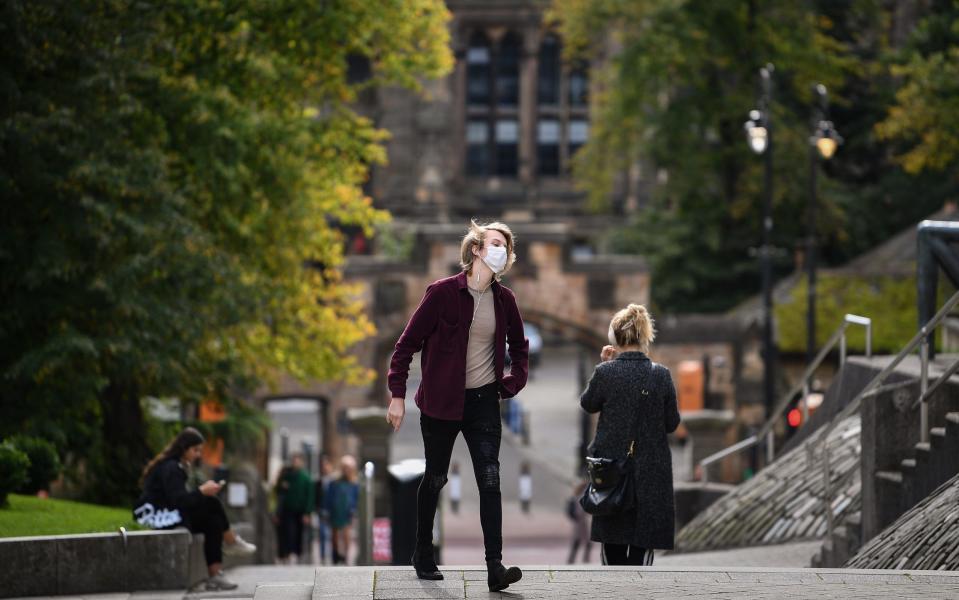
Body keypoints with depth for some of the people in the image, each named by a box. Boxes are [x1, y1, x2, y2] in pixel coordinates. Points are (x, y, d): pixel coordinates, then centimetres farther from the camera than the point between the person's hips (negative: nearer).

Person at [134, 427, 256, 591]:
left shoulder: (176, 466, 17)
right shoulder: (170, 468, -14)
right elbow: (178, 500, -24)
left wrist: (204, 492, 1)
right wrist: (202, 491, -21)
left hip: (169, 513, 10)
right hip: (156, 515, -10)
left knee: (213, 523, -8)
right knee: (212, 505, -17)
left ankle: (215, 576, -16)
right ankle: (232, 543, 2)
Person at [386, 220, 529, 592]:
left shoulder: (504, 299, 4)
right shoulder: (443, 293, -10)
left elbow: (519, 345, 21)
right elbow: (408, 343, -7)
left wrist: (513, 384, 9)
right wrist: (397, 394, -10)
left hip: (484, 402, 3)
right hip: (441, 402, -3)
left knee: (490, 482, -9)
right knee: (435, 478, 10)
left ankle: (495, 567, -15)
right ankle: (423, 555, 29)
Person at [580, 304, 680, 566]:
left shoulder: (605, 372, -11)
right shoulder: (661, 375, -8)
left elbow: (587, 404, 7)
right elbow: (672, 423, -1)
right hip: (650, 470, 0)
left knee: (612, 539, 15)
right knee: (642, 542, 3)